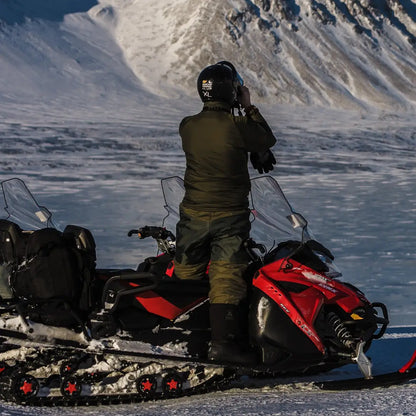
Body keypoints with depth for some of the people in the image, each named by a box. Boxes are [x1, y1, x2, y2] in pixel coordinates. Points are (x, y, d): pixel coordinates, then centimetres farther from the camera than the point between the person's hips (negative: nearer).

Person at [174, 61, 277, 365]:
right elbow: (268, 140, 2)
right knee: (226, 278, -5)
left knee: (185, 276, 14)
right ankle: (223, 342, -11)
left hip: (193, 214, 5)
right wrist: (249, 108, 11)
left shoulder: (188, 126, 0)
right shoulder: (236, 127, -15)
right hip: (229, 215, -4)